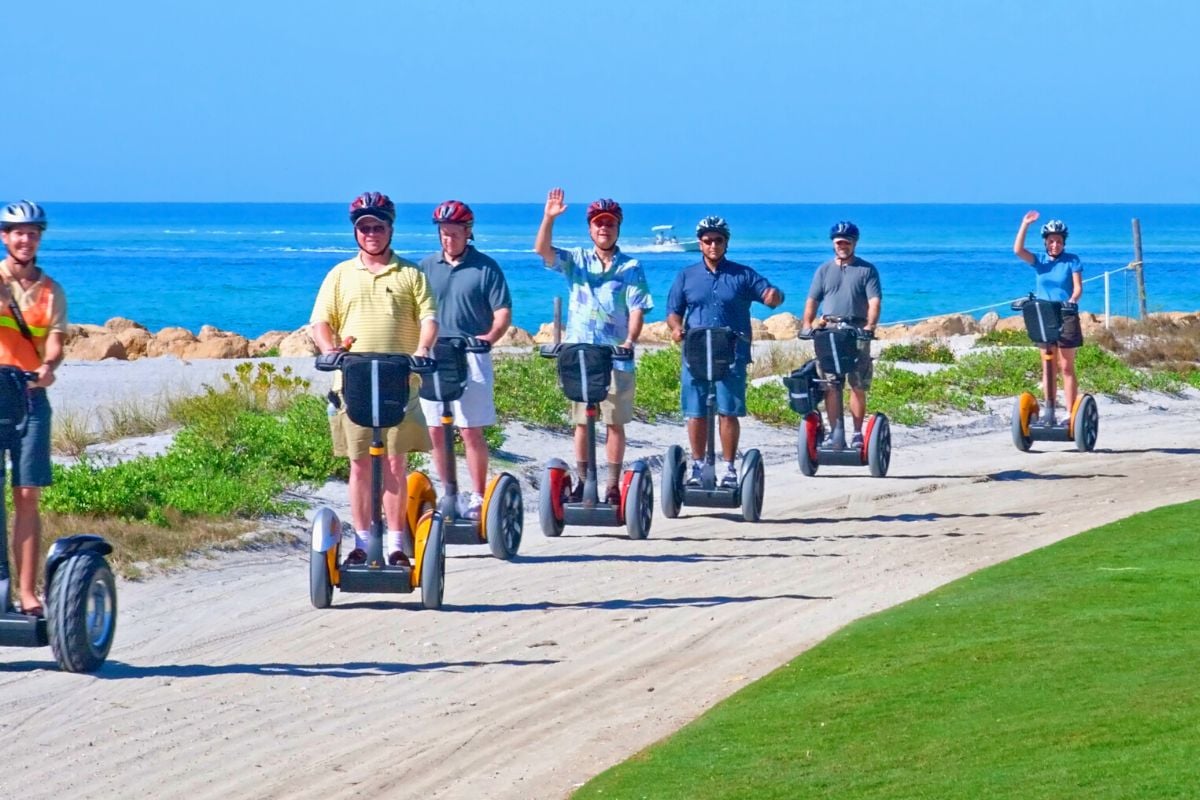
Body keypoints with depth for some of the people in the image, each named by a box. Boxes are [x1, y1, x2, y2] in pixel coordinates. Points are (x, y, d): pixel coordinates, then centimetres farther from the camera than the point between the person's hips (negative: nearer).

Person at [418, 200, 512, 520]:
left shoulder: (485, 268, 1)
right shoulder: (427, 267, 12)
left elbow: (503, 313, -1)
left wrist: (489, 337, -20)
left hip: (471, 359, -4)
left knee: (471, 431, -4)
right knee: (436, 431, 5)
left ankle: (478, 498, 3)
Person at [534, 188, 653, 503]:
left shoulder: (630, 268, 4)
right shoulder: (576, 261, 9)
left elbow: (637, 311, -3)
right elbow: (543, 250, -6)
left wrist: (630, 340, -20)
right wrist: (549, 218, -22)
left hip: (616, 358, -2)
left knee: (615, 423, 1)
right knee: (581, 422, 6)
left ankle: (613, 485, 5)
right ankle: (583, 482, 12)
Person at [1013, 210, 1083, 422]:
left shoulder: (1071, 260, -2)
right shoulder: (1040, 261, 5)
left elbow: (1078, 287, -9)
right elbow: (1017, 250, -10)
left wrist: (1072, 300, -29)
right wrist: (1025, 224, -15)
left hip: (1066, 317, -4)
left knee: (1066, 367, -2)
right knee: (1047, 367, 6)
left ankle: (1070, 414, -3)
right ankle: (1049, 410, 10)